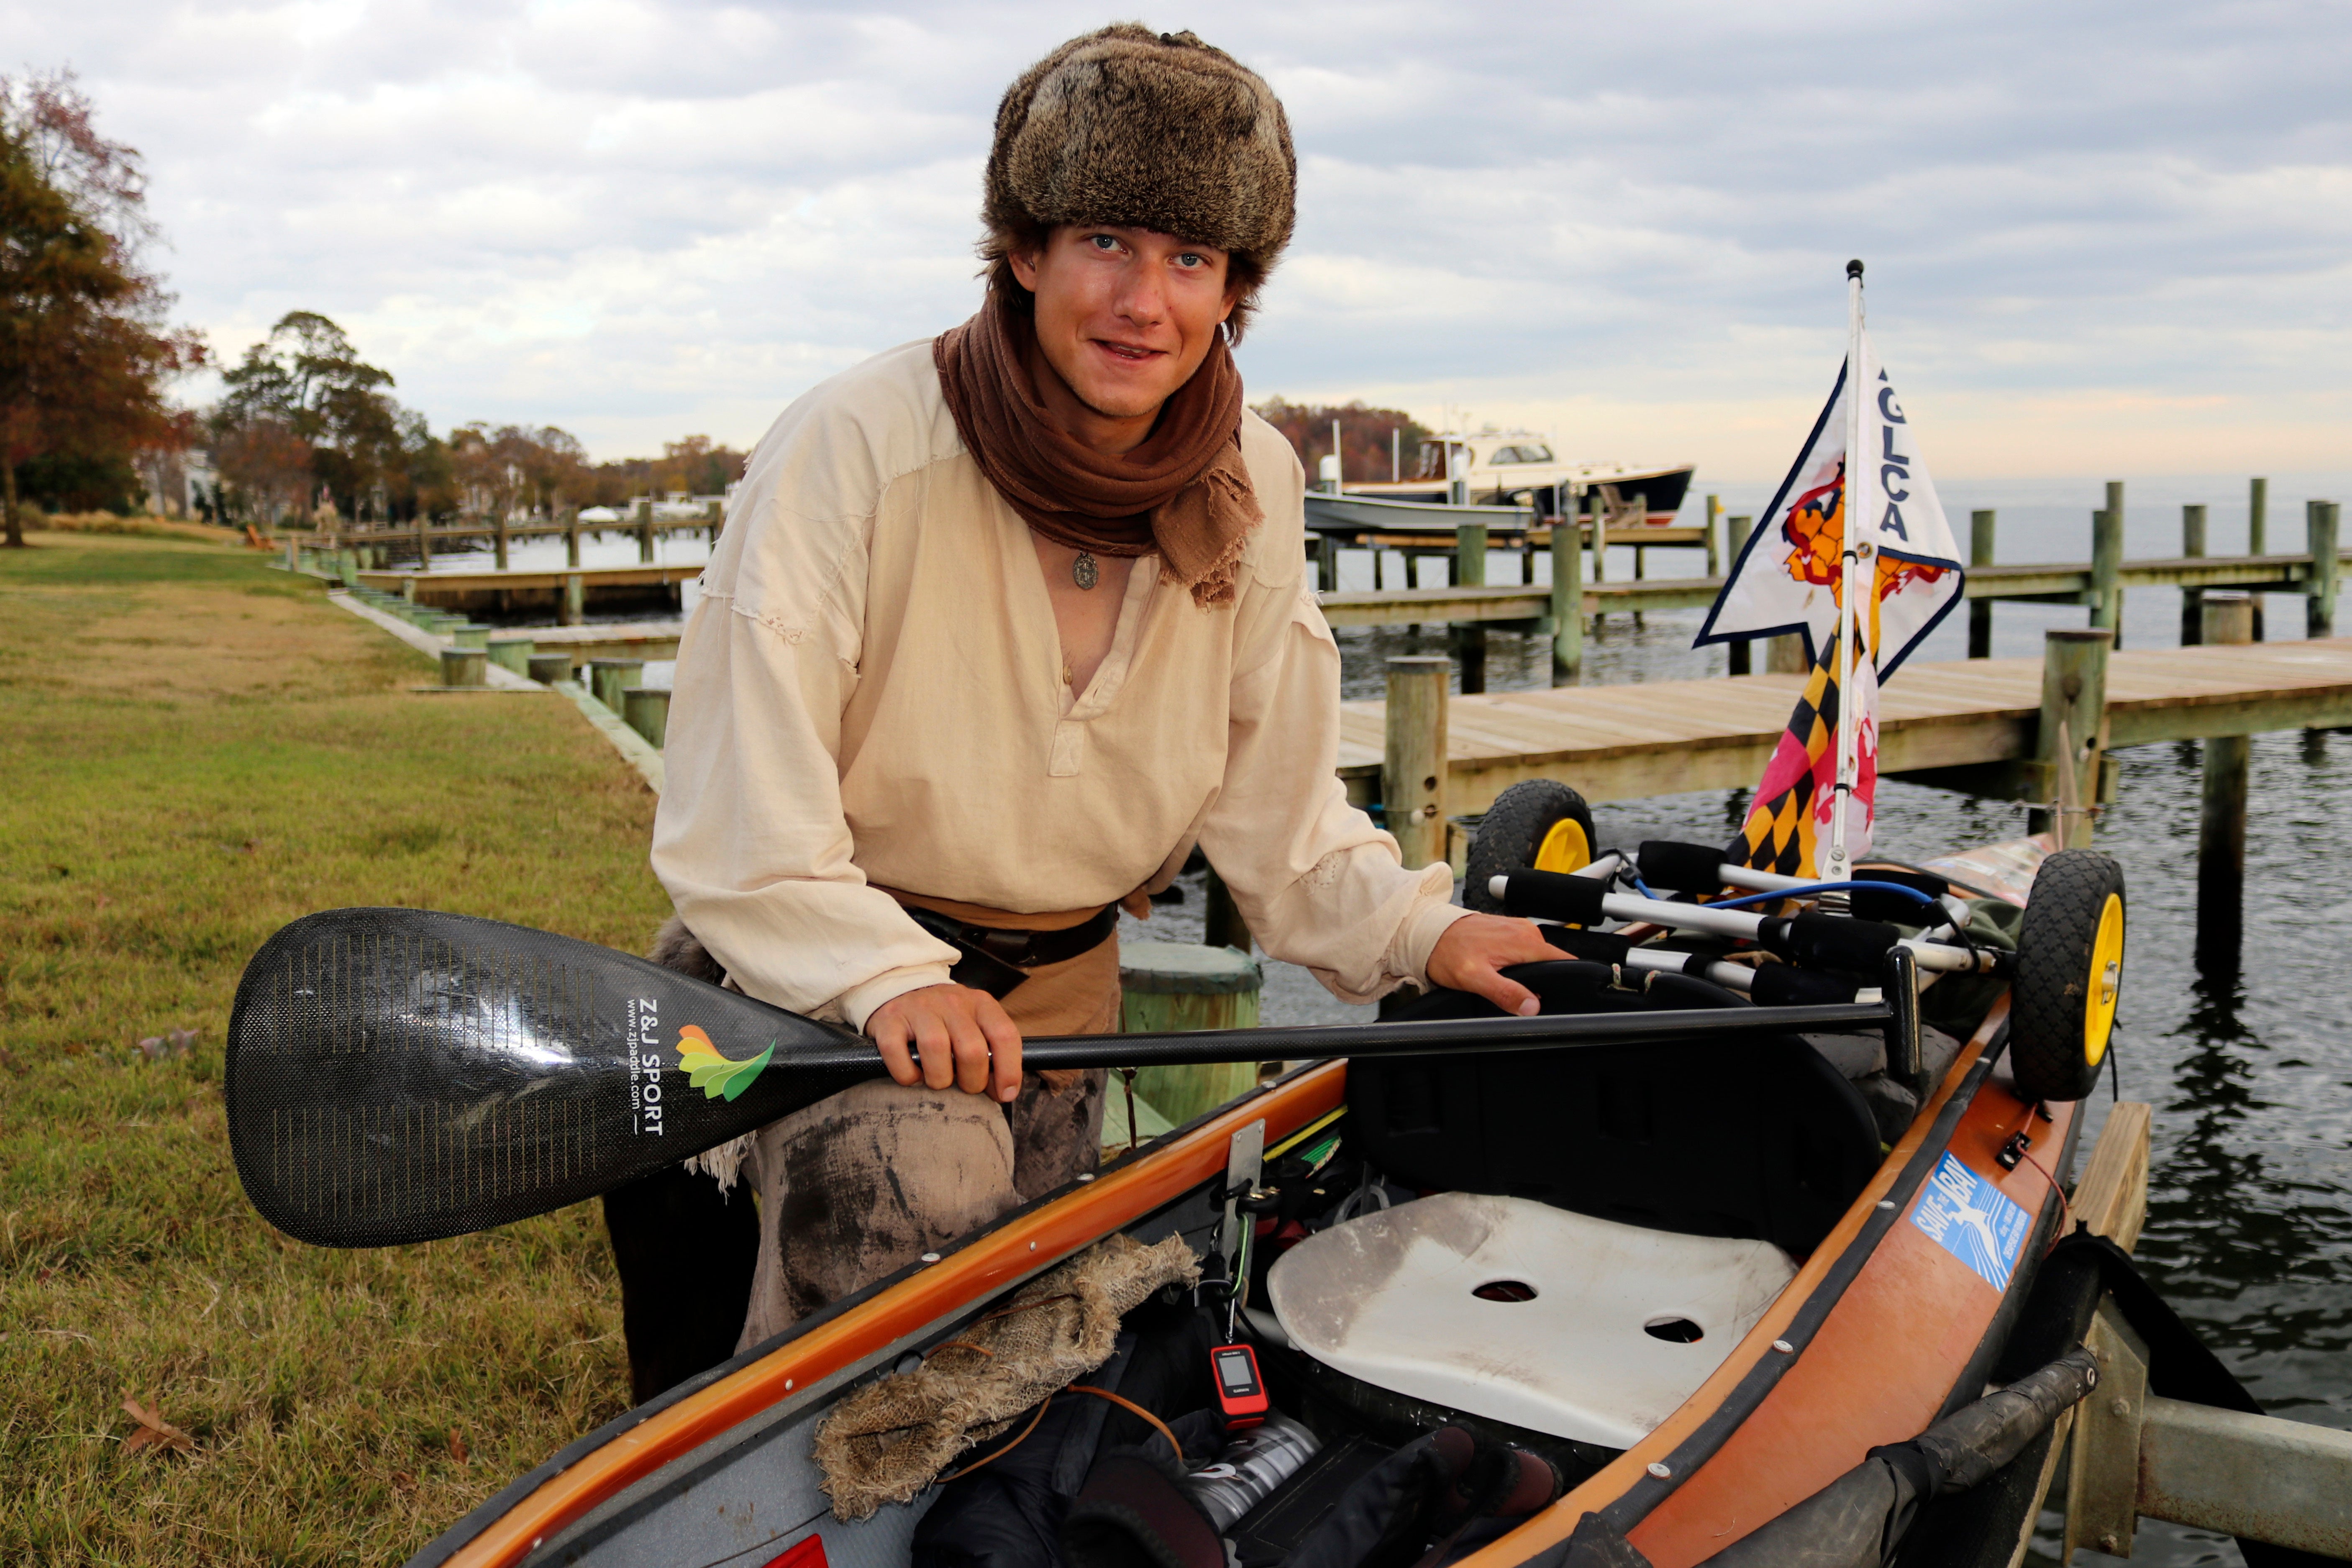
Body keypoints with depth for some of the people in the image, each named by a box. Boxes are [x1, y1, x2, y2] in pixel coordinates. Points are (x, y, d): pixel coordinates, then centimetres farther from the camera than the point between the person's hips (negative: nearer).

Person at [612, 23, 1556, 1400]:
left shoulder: (1249, 487, -6)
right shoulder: (858, 446, -22)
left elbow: (1275, 798, 2)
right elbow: (734, 812, -22)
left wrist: (1415, 929, -10)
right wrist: (885, 978, -35)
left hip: (1060, 987, 5)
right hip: (821, 973, -4)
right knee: (926, 1182, -30)